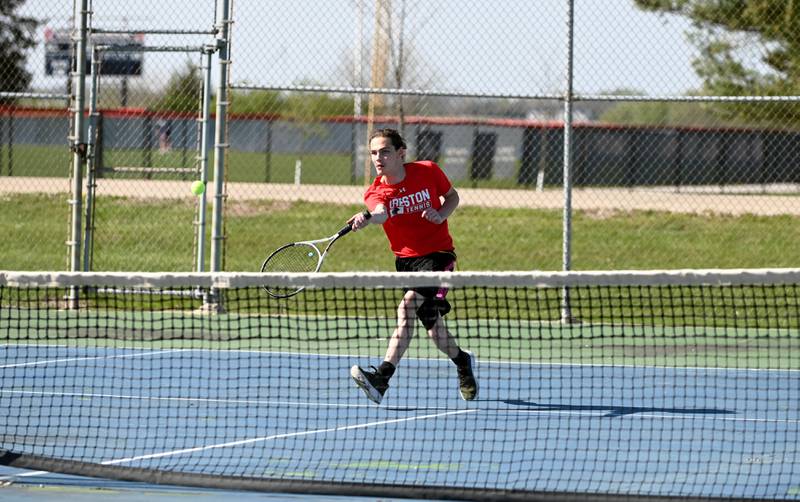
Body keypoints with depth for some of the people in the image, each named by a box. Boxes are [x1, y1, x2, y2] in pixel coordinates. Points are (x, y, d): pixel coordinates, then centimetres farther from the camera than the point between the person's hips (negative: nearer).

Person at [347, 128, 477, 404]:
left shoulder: (428, 171, -8)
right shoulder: (375, 192, -8)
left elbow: (452, 196, 10)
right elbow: (381, 213, -33)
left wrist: (441, 214, -13)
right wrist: (367, 217, -58)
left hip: (437, 254, -4)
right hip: (405, 259, 4)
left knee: (407, 310, -25)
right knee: (433, 326, 7)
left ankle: (381, 379, -32)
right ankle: (463, 363, 40)